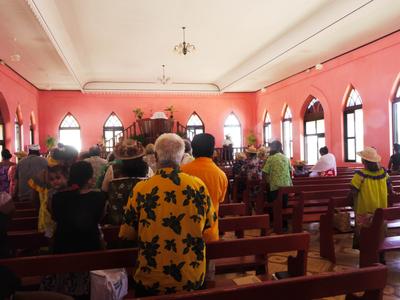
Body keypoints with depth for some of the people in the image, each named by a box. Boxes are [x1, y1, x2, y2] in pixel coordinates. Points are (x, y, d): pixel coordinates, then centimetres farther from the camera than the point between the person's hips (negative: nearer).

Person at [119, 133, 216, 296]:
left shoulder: (141, 189, -17)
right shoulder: (199, 185, -12)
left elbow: (127, 234, -6)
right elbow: (210, 222, 3)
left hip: (151, 281, -1)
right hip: (193, 278, 2)